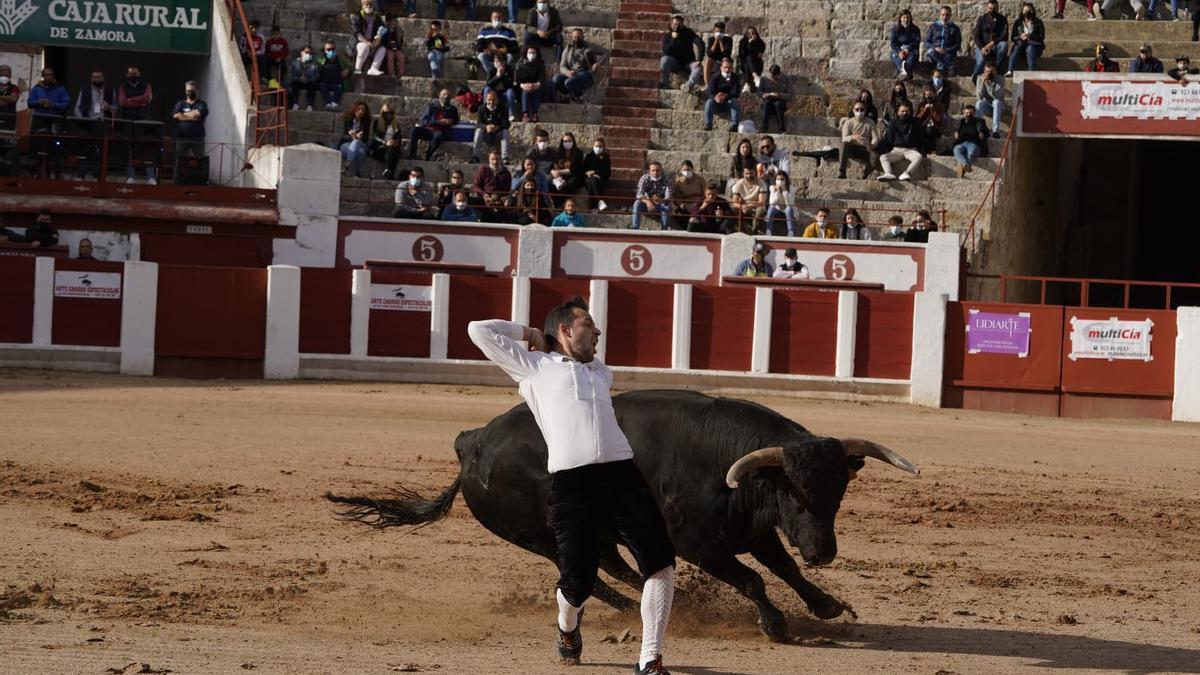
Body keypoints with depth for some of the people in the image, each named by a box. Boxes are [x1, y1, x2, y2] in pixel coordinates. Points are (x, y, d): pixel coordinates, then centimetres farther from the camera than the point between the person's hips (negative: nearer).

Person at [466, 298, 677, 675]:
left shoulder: (601, 372, 30)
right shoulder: (534, 366, 17)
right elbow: (479, 331, 17)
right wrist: (529, 333, 26)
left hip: (623, 476, 4)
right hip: (571, 484, -4)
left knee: (661, 565, -10)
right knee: (577, 584, -3)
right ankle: (568, 627, 33)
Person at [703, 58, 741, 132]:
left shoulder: (735, 78, 1)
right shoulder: (716, 77, 0)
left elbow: (736, 93, -11)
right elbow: (710, 91, -13)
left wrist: (726, 96, -31)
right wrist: (715, 97, -37)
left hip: (728, 103, 0)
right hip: (716, 105, 0)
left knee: (734, 101, -30)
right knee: (709, 102, -30)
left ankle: (734, 125, -38)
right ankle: (708, 125, -36)